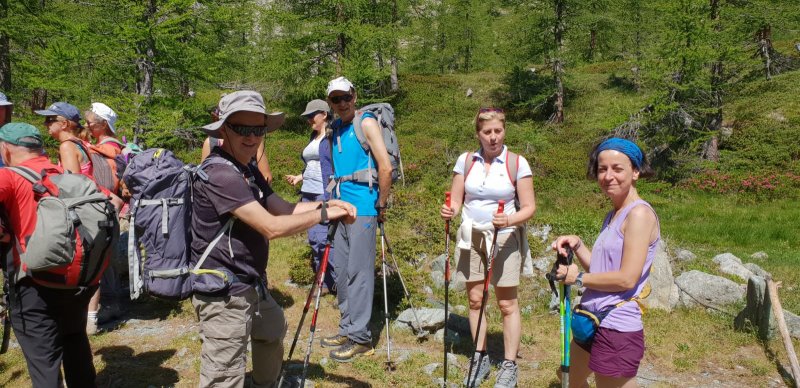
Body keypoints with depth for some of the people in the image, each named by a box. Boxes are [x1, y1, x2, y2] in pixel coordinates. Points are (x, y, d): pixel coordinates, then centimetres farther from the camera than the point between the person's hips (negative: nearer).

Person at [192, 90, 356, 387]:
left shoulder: (247, 170, 10)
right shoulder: (219, 173, -22)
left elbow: (284, 209, 8)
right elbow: (272, 227, -26)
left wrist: (327, 204, -6)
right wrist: (323, 214, -16)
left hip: (251, 285, 11)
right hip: (223, 294, -11)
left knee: (274, 330, 32)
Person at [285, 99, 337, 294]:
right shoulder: (313, 137, 19)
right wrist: (299, 177, 14)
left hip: (325, 194, -9)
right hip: (308, 193, 9)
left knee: (322, 239, -12)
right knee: (313, 239, 8)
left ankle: (335, 281, 1)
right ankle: (323, 281, 17)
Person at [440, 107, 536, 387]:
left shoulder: (517, 163, -7)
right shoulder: (465, 160, 2)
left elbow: (529, 207, -7)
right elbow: (456, 200, 4)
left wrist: (509, 221, -26)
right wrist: (449, 211, -18)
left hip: (505, 238, -3)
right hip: (471, 237, 3)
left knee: (507, 303, 2)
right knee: (475, 299, 7)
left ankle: (509, 365, 15)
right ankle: (480, 358, 23)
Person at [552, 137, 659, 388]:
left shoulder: (639, 213, -18)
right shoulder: (612, 216, 11)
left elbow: (626, 279, -23)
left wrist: (579, 278, -12)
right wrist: (577, 245, -2)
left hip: (618, 329, -10)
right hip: (592, 321, 10)